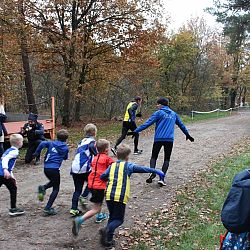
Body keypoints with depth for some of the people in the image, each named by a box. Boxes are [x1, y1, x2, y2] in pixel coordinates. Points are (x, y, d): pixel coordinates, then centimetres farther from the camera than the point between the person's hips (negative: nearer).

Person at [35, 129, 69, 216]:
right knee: (56, 189, 7)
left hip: (46, 168, 4)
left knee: (54, 182, 31)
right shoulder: (65, 148, 6)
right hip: (54, 169, -4)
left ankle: (43, 187, 2)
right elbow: (65, 158, 21)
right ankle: (48, 208, 0)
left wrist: (36, 153, -2)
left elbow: (42, 143, -10)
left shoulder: (51, 143, 9)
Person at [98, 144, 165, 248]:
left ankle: (108, 239, 17)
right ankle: (107, 230, -19)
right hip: (121, 196, -4)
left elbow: (102, 177, 13)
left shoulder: (112, 166, 14)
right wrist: (156, 171, -9)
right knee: (119, 219, 7)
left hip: (109, 195, 5)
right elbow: (141, 169, -9)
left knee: (112, 216, 21)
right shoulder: (128, 165, 2)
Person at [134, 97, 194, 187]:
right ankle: (162, 178, -2)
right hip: (169, 139, 3)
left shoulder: (159, 113, 0)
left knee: (154, 157, 12)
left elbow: (148, 123, -7)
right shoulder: (173, 114, 15)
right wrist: (188, 135, 39)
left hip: (158, 139, -3)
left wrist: (136, 131, -8)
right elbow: (181, 125, 26)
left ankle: (152, 172, -13)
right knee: (166, 159, 10)